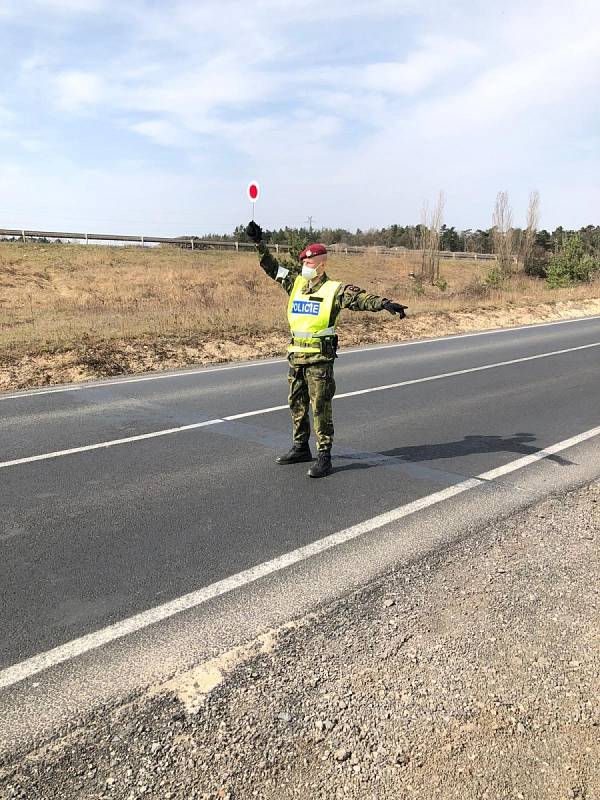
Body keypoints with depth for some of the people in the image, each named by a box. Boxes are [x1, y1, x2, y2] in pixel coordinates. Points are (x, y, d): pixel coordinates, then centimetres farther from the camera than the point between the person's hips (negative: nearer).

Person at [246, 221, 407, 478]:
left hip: (320, 358, -6)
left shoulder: (334, 289, -6)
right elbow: (271, 266, 14)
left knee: (320, 407, -4)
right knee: (297, 404, 15)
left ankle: (324, 457, 3)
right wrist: (258, 243, 7)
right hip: (296, 355, 6)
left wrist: (384, 303, -34)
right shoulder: (296, 283, 10)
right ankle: (301, 448, 30)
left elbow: (360, 298, -19)